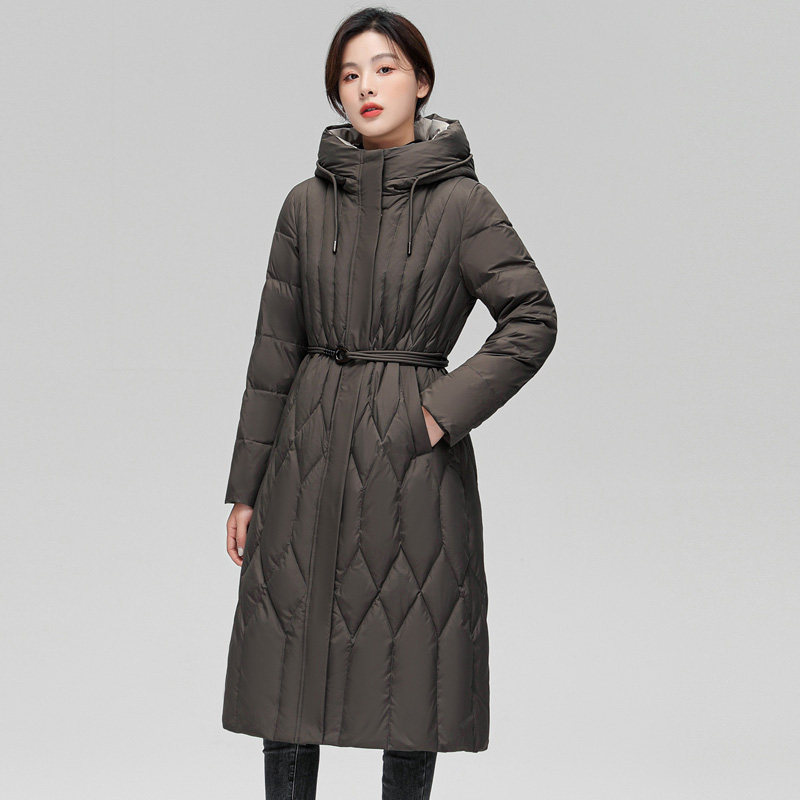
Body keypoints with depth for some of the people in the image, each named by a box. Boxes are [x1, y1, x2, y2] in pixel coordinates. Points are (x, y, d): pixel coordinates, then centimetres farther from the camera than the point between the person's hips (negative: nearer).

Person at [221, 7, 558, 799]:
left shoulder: (461, 202, -3)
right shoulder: (307, 204, 5)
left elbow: (532, 318, -6)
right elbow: (274, 348, 7)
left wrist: (449, 408, -13)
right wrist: (246, 487, 7)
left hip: (414, 459, -3)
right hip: (311, 452, 3)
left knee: (410, 673, 4)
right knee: (289, 673, 4)